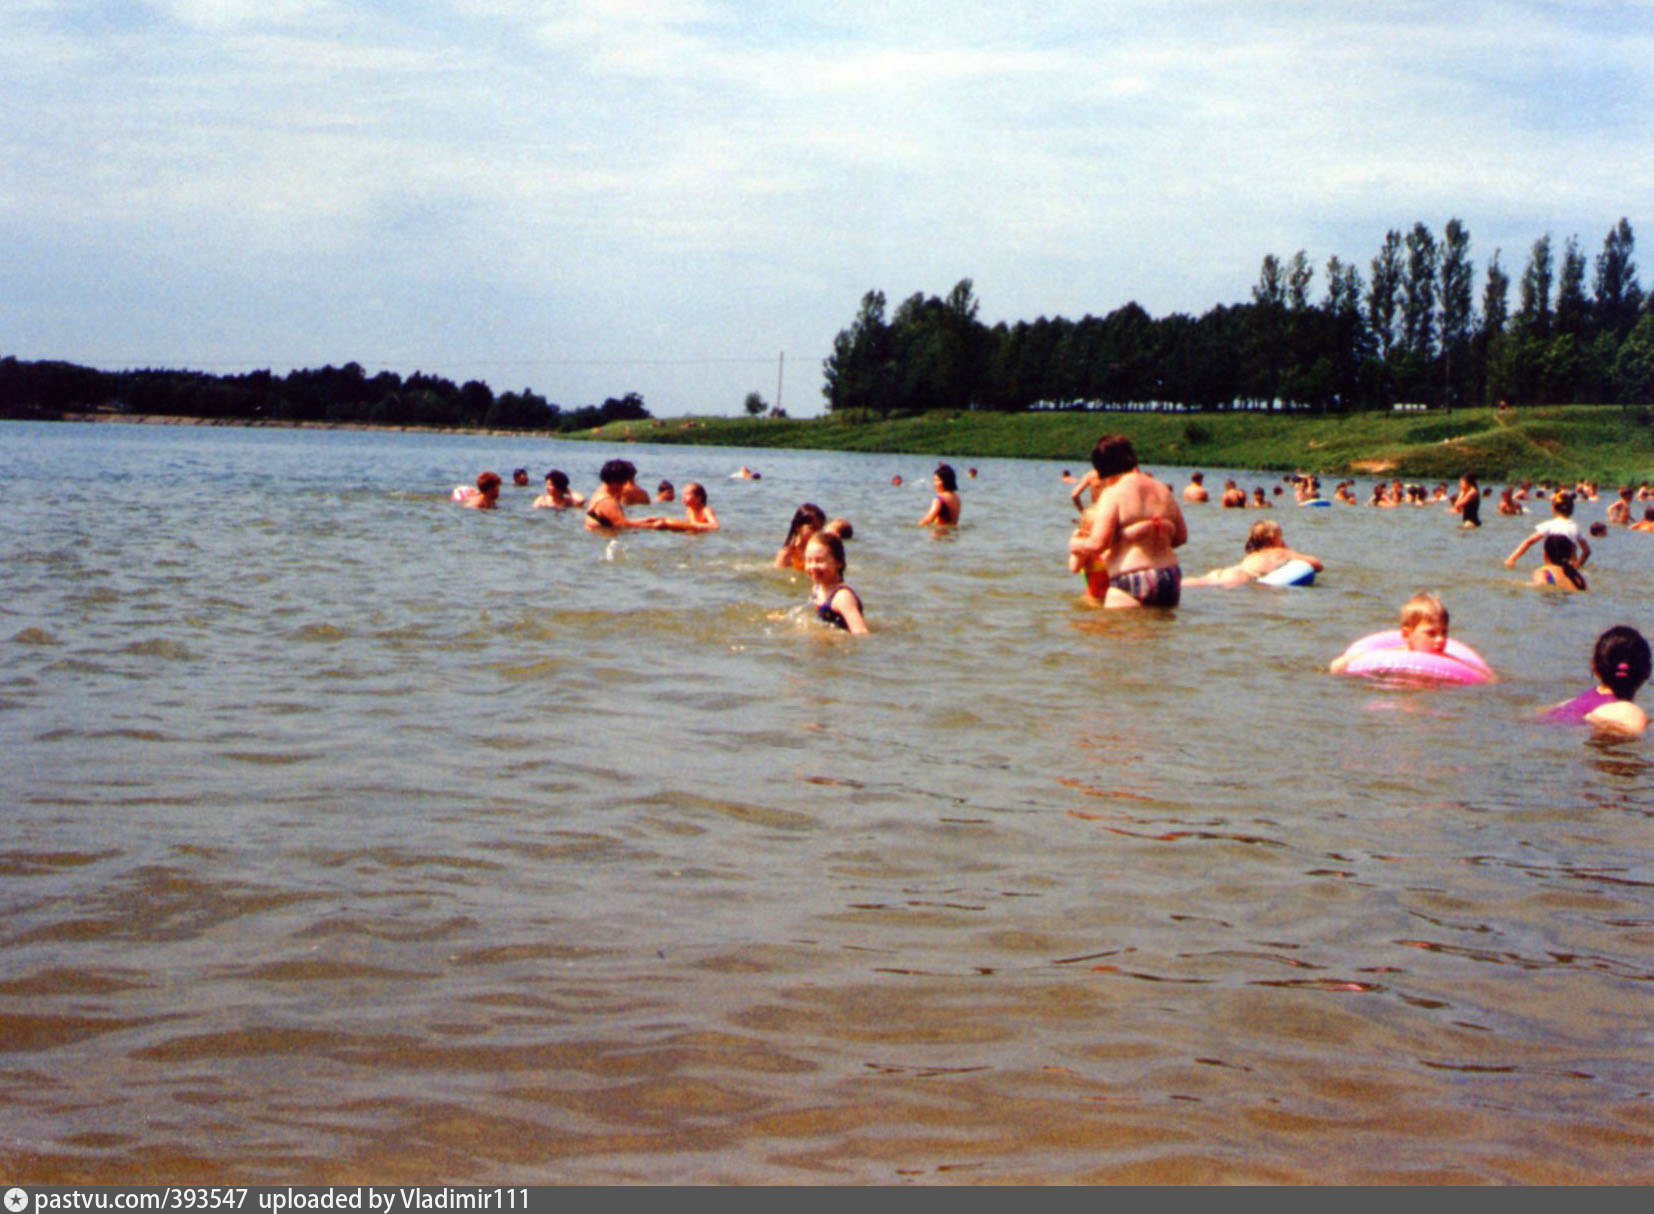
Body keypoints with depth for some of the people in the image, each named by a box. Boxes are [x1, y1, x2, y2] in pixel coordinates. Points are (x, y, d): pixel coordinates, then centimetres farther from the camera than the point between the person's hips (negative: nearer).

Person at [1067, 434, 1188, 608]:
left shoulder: (1112, 494, -8)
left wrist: (1074, 544, 6)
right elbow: (1181, 537, 19)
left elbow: (1097, 544, -14)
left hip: (1130, 582, -7)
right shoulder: (1163, 490, 13)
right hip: (1170, 579, 7)